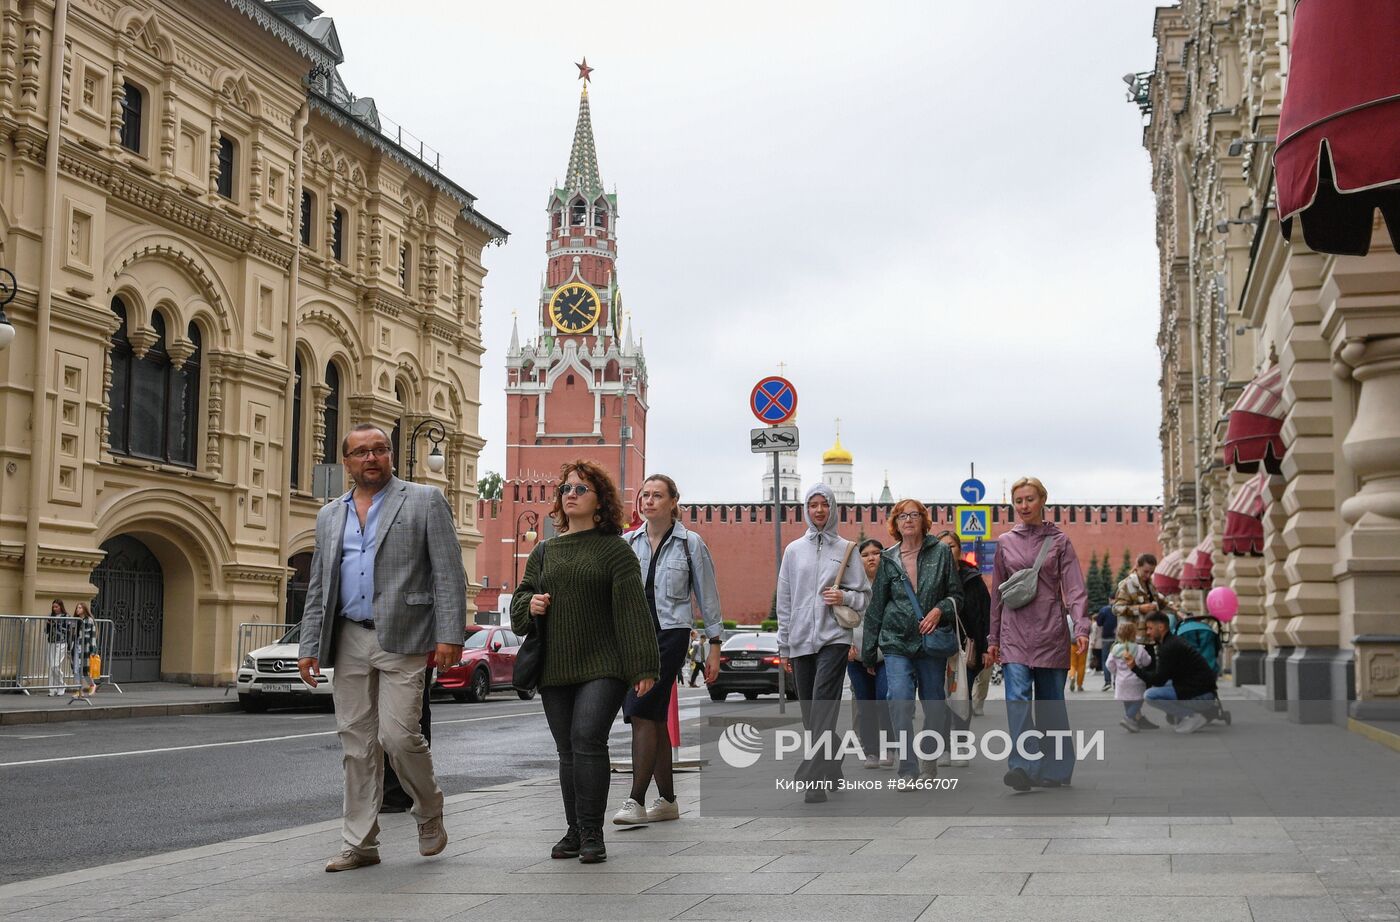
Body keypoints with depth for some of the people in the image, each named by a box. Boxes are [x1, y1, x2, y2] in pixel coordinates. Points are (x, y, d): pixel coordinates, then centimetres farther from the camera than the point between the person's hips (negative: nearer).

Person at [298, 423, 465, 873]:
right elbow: (318, 588, 18)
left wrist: (449, 634, -12)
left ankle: (430, 813, 16)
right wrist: (310, 646, 9)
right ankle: (360, 843, 12)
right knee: (357, 744, 6)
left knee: (398, 735, -11)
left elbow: (449, 573, -3)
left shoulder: (425, 501, 3)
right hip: (348, 641, 5)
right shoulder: (330, 515, 17)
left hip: (401, 639, -5)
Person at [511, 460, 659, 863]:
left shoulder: (615, 550, 1)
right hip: (555, 669, 5)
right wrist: (529, 604, -4)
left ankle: (591, 834, -10)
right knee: (568, 751, 7)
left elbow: (632, 610, -5)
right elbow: (520, 600, 21)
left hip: (602, 667, -5)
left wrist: (643, 667, -11)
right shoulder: (544, 552, 17)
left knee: (588, 740, -16)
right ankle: (575, 831, 16)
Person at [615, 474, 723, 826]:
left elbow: (707, 596, 4)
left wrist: (714, 646, 2)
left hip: (670, 635, -4)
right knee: (656, 718, 8)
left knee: (641, 712, -16)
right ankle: (667, 800, 17)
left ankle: (636, 800, -15)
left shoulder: (690, 544, 1)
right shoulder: (628, 543, 10)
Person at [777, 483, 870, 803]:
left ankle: (816, 778, -21)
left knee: (823, 708, -15)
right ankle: (830, 772, 19)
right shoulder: (794, 550, 12)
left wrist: (845, 597, -13)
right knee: (810, 712, 6)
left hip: (834, 638, -3)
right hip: (800, 641, 4)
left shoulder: (846, 549, 6)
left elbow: (864, 594, 9)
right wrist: (783, 645, 10)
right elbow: (784, 600, 13)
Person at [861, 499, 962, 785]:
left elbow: (957, 595, 6)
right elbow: (876, 607, 11)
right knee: (900, 702, -15)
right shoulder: (889, 560, 7)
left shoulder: (941, 552, 4)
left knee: (933, 703, 7)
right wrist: (868, 650, 12)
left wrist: (939, 610, -15)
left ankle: (929, 759, 27)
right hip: (897, 642, 0)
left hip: (933, 641, 0)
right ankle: (908, 770, -14)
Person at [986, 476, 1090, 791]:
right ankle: (1022, 767, -23)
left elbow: (1075, 589, -3)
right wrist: (993, 638, 15)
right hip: (1015, 632, 1)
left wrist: (1081, 628, -17)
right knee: (1018, 697, -16)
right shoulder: (1005, 543, 11)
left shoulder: (1059, 541, 4)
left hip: (1051, 632, -1)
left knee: (1051, 703, 5)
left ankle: (1055, 770, 16)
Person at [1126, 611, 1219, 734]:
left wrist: (1135, 668, -11)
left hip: (1201, 694, -10)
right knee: (1155, 687, 23)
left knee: (1150, 695, -16)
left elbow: (1158, 680, -15)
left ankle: (1195, 716, -10)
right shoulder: (1172, 642, 15)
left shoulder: (1170, 647, -16)